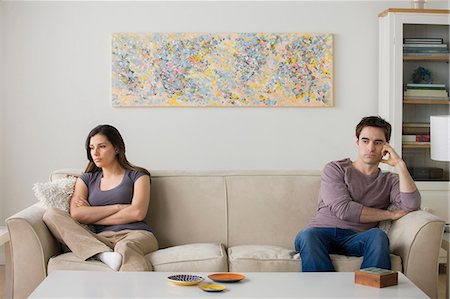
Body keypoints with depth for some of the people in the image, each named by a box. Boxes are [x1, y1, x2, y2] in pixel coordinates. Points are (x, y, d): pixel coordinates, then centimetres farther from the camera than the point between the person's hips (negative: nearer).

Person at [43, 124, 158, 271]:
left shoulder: (137, 176, 15)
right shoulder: (86, 179, 24)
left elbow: (137, 213, -3)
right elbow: (76, 214, 5)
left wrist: (91, 216, 2)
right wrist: (118, 207, 0)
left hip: (136, 234, -3)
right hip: (101, 239, 4)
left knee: (125, 247, -40)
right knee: (51, 214, -17)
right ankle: (104, 255, -36)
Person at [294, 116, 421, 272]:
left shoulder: (389, 181, 20)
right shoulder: (335, 169, 13)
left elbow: (411, 205, -2)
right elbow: (343, 210, -4)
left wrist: (400, 165, 0)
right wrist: (391, 214, 0)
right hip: (322, 231, -1)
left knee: (378, 236, -34)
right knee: (307, 236, -36)